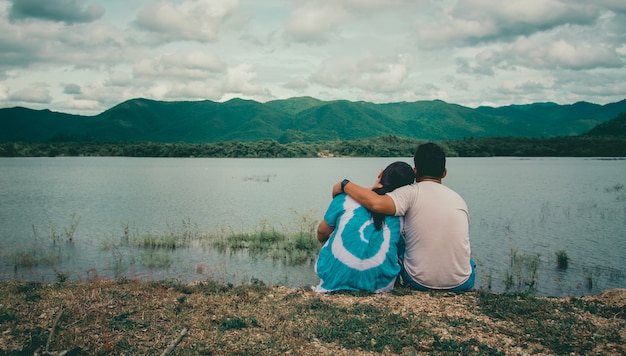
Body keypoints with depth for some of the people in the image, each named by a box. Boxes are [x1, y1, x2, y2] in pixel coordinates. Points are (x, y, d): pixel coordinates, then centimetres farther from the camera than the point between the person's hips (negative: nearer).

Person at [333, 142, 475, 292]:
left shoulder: (413, 192, -9)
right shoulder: (459, 199, 5)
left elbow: (377, 203, -27)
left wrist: (344, 185, -13)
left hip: (420, 282, -3)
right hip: (461, 284, 3)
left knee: (398, 247, 29)